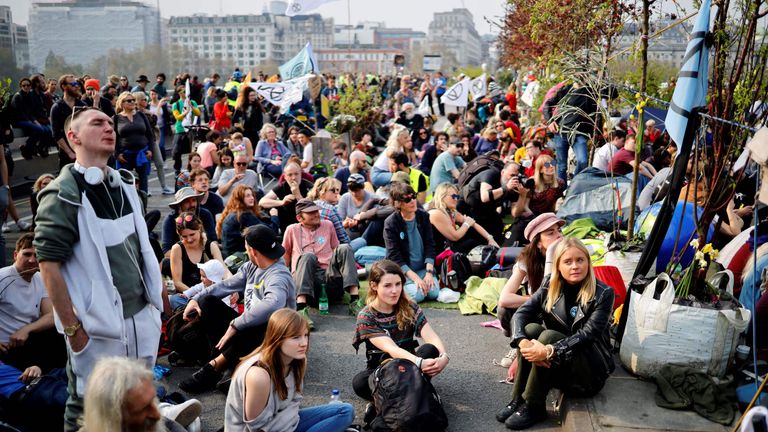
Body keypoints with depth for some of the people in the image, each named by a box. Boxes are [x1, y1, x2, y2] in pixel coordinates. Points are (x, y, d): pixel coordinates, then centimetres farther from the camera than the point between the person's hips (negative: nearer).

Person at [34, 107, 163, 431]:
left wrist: (155, 293, 16)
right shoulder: (62, 195, -14)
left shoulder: (125, 184, 8)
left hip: (142, 315, 7)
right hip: (98, 325, -6)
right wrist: (72, 328, -16)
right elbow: (48, 264, -16)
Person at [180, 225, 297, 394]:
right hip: (248, 329, 9)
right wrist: (195, 299, 1)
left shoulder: (278, 277, -25)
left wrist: (236, 325, -40)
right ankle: (228, 356, -17)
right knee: (207, 301, 1)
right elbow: (227, 285, 12)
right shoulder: (251, 267, 3)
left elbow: (272, 305, -45)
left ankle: (216, 365, -20)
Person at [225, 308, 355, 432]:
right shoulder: (258, 374, -30)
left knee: (345, 411, 2)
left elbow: (293, 402, 6)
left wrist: (289, 418, -10)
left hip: (286, 421, 8)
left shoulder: (298, 360, -8)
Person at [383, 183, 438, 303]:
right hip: (402, 270, -4)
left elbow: (430, 245, -1)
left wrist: (429, 272, -14)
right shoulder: (391, 223, -12)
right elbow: (394, 257, -15)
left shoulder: (423, 216, 0)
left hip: (423, 267, 4)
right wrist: (415, 278, -23)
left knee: (434, 292, -18)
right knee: (417, 295, -24)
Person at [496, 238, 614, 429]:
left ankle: (533, 407, -20)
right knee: (531, 329, -24)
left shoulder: (603, 293, -12)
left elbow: (587, 335, -22)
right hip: (554, 367, 4)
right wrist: (523, 341, -33)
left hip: (590, 370, -4)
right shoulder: (550, 285, -1)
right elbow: (521, 313, -12)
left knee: (548, 336, -29)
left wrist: (549, 351, -37)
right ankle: (518, 399, -18)